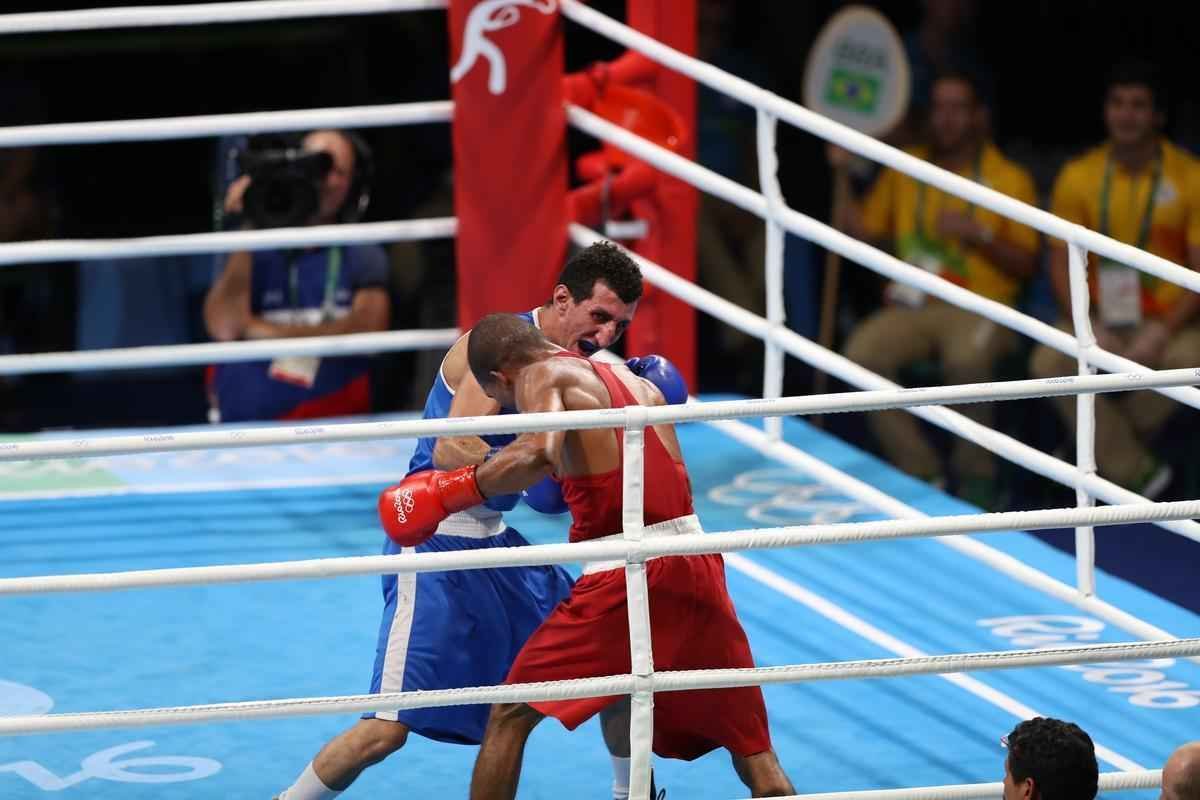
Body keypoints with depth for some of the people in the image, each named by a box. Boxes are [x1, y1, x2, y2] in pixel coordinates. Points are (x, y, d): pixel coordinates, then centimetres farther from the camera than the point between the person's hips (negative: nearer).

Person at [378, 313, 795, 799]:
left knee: (510, 716, 11)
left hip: (624, 576, -6)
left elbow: (541, 453, -19)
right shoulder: (640, 384, 23)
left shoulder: (541, 377, 1)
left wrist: (450, 491, -12)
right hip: (699, 566, 6)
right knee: (753, 749, 12)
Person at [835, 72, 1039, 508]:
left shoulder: (1010, 180, 5)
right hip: (911, 305, 3)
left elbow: (1025, 265, 3)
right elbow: (868, 233, 20)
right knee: (862, 352, -29)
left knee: (967, 358, -39)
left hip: (979, 308, -3)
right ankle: (919, 470, -17)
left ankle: (976, 476, -16)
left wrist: (977, 234, -12)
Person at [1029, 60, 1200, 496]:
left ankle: (1098, 448, -11)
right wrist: (1091, 328, -16)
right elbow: (1062, 264, 1)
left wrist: (1162, 332, -20)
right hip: (1099, 317, 2)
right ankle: (1135, 472, -25)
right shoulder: (1078, 176, 3)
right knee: (1049, 362, -28)